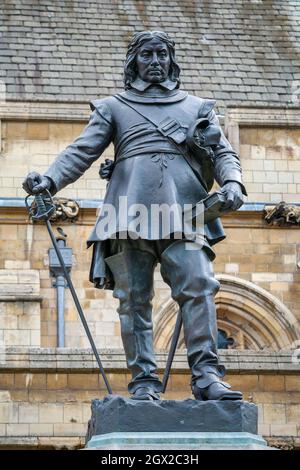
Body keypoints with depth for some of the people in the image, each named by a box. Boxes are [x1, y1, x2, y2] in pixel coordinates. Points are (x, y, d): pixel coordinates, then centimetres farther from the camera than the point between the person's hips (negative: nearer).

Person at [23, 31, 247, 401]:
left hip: (182, 214, 0)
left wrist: (232, 182, -5)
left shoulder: (197, 107, 26)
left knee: (198, 287, -16)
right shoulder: (113, 108, 22)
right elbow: (82, 151, 10)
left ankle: (206, 376, -19)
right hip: (130, 214, 0)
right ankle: (143, 381, -5)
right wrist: (49, 180, -9)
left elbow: (223, 152, 19)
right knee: (134, 298, -5)